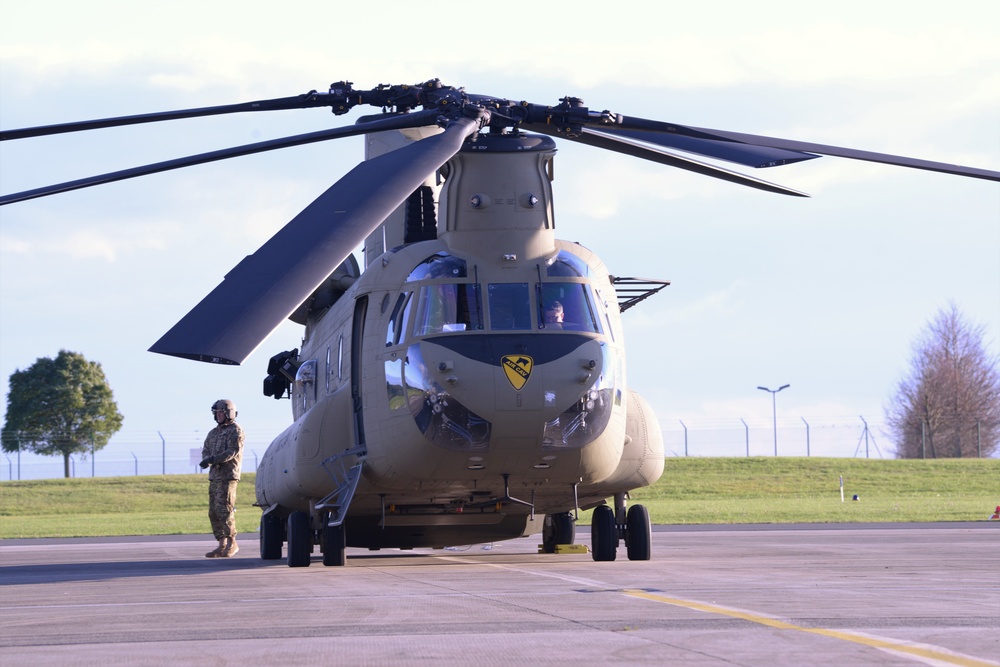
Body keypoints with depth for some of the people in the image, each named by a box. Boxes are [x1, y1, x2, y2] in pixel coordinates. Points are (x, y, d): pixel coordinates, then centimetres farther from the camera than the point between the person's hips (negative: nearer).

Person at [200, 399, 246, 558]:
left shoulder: (235, 431, -3)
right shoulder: (213, 433, 21)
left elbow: (233, 451, -15)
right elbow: (206, 450, 15)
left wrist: (214, 459, -25)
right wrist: (207, 459, -10)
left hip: (228, 476, -8)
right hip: (214, 476, 8)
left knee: (224, 510, -13)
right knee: (213, 512, 5)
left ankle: (232, 543, -8)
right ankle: (222, 545, 8)